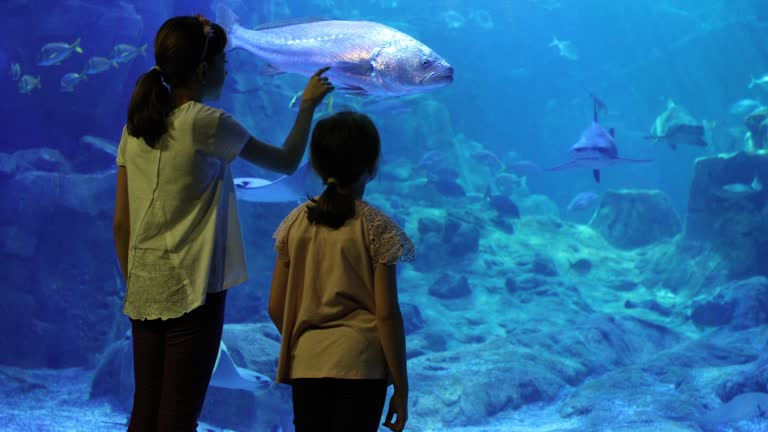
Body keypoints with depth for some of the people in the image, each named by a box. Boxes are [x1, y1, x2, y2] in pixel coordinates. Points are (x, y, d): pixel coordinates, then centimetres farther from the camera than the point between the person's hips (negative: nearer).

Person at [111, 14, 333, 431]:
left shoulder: (136, 127, 7)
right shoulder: (207, 123, -10)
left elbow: (120, 223, 9)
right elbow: (286, 161, 2)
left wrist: (132, 284, 17)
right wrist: (307, 104, 15)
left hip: (144, 289, 6)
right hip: (192, 289, -6)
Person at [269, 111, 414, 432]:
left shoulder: (294, 222, 5)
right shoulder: (376, 227, -6)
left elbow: (276, 306, 6)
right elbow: (386, 313, -9)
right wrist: (401, 387, -3)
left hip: (306, 363, 4)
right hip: (360, 365, -4)